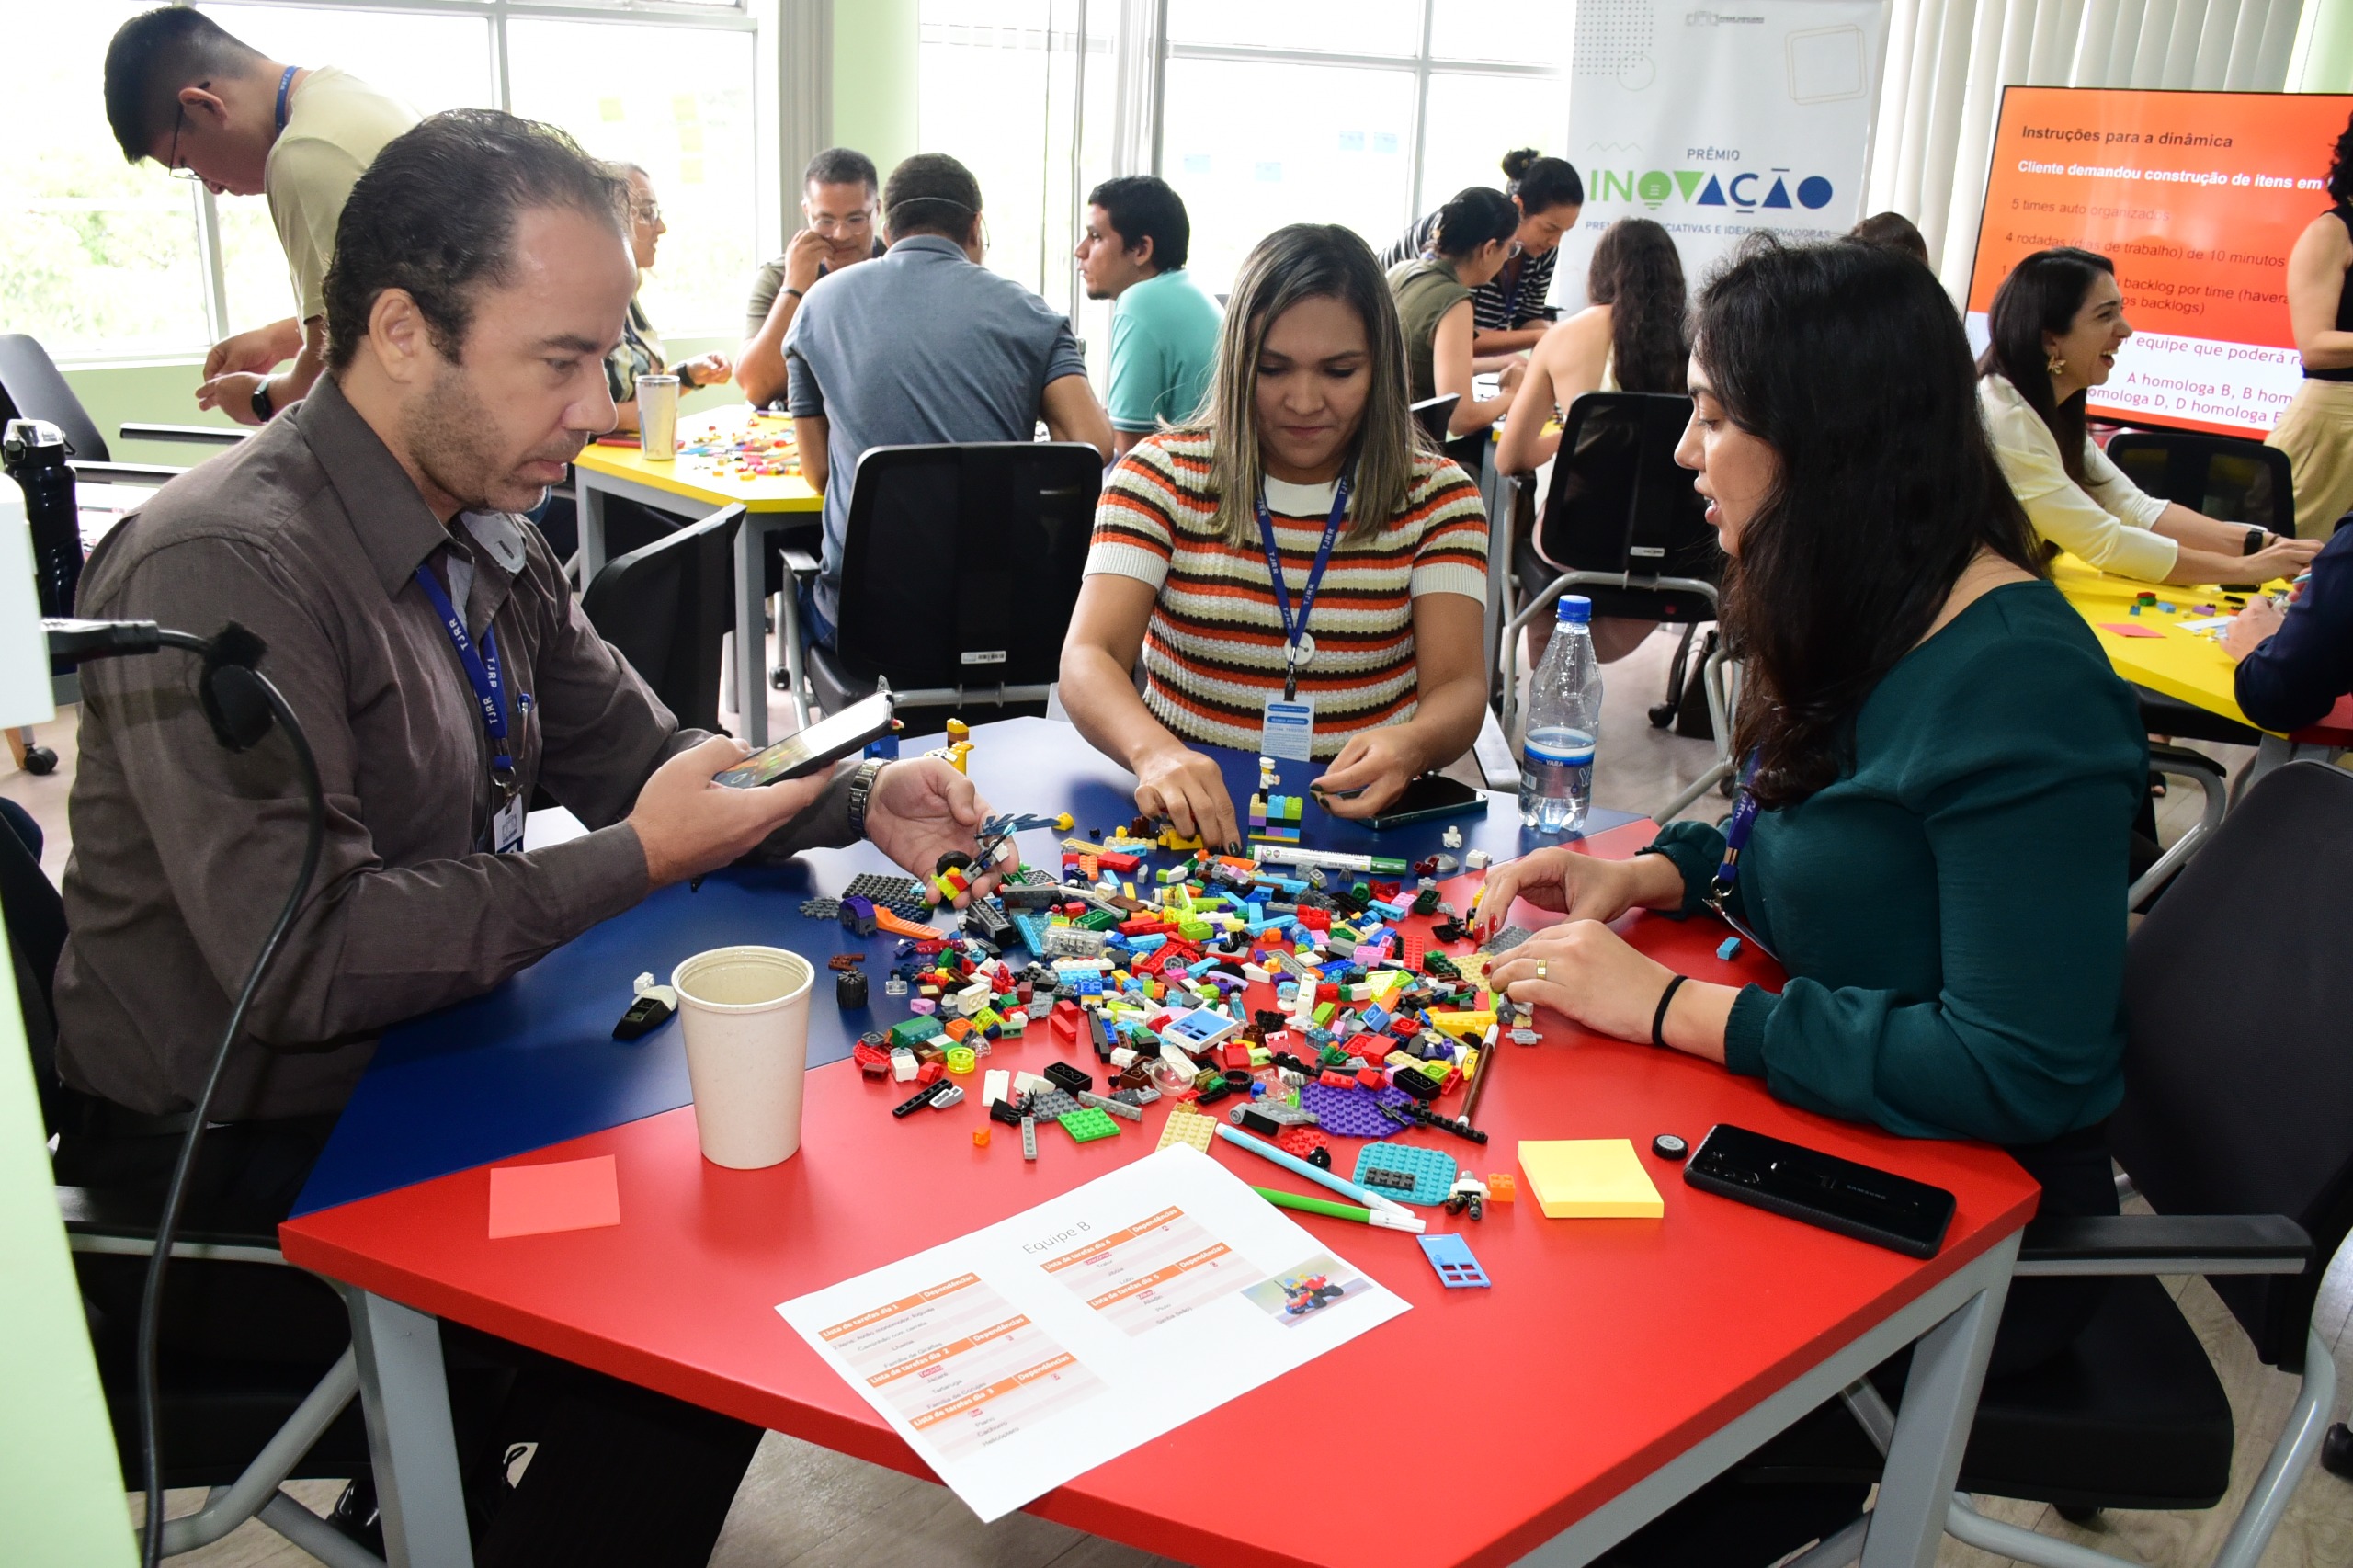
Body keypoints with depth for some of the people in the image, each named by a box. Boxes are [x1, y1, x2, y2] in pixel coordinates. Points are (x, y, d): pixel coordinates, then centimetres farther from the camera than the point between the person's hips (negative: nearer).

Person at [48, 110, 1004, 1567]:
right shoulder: (228, 570, -25)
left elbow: (635, 751, 9)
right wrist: (633, 862, -25)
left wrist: (853, 798, -8)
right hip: (254, 1144, -8)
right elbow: (298, 958, -29)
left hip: (427, 1052, 8)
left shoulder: (483, 539, 3)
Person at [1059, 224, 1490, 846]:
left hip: (1365, 819, 0)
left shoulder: (1437, 495, 5)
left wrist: (1411, 744, -29)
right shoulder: (1161, 474, -1)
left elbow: (1458, 688, -4)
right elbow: (1088, 658, -14)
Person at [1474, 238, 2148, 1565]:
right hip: (1840, 1137, 8)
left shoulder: (2015, 684, -25)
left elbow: (2019, 1072, -27)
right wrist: (1651, 876, -3)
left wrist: (1672, 1006, -25)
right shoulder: (1863, 631, 3)